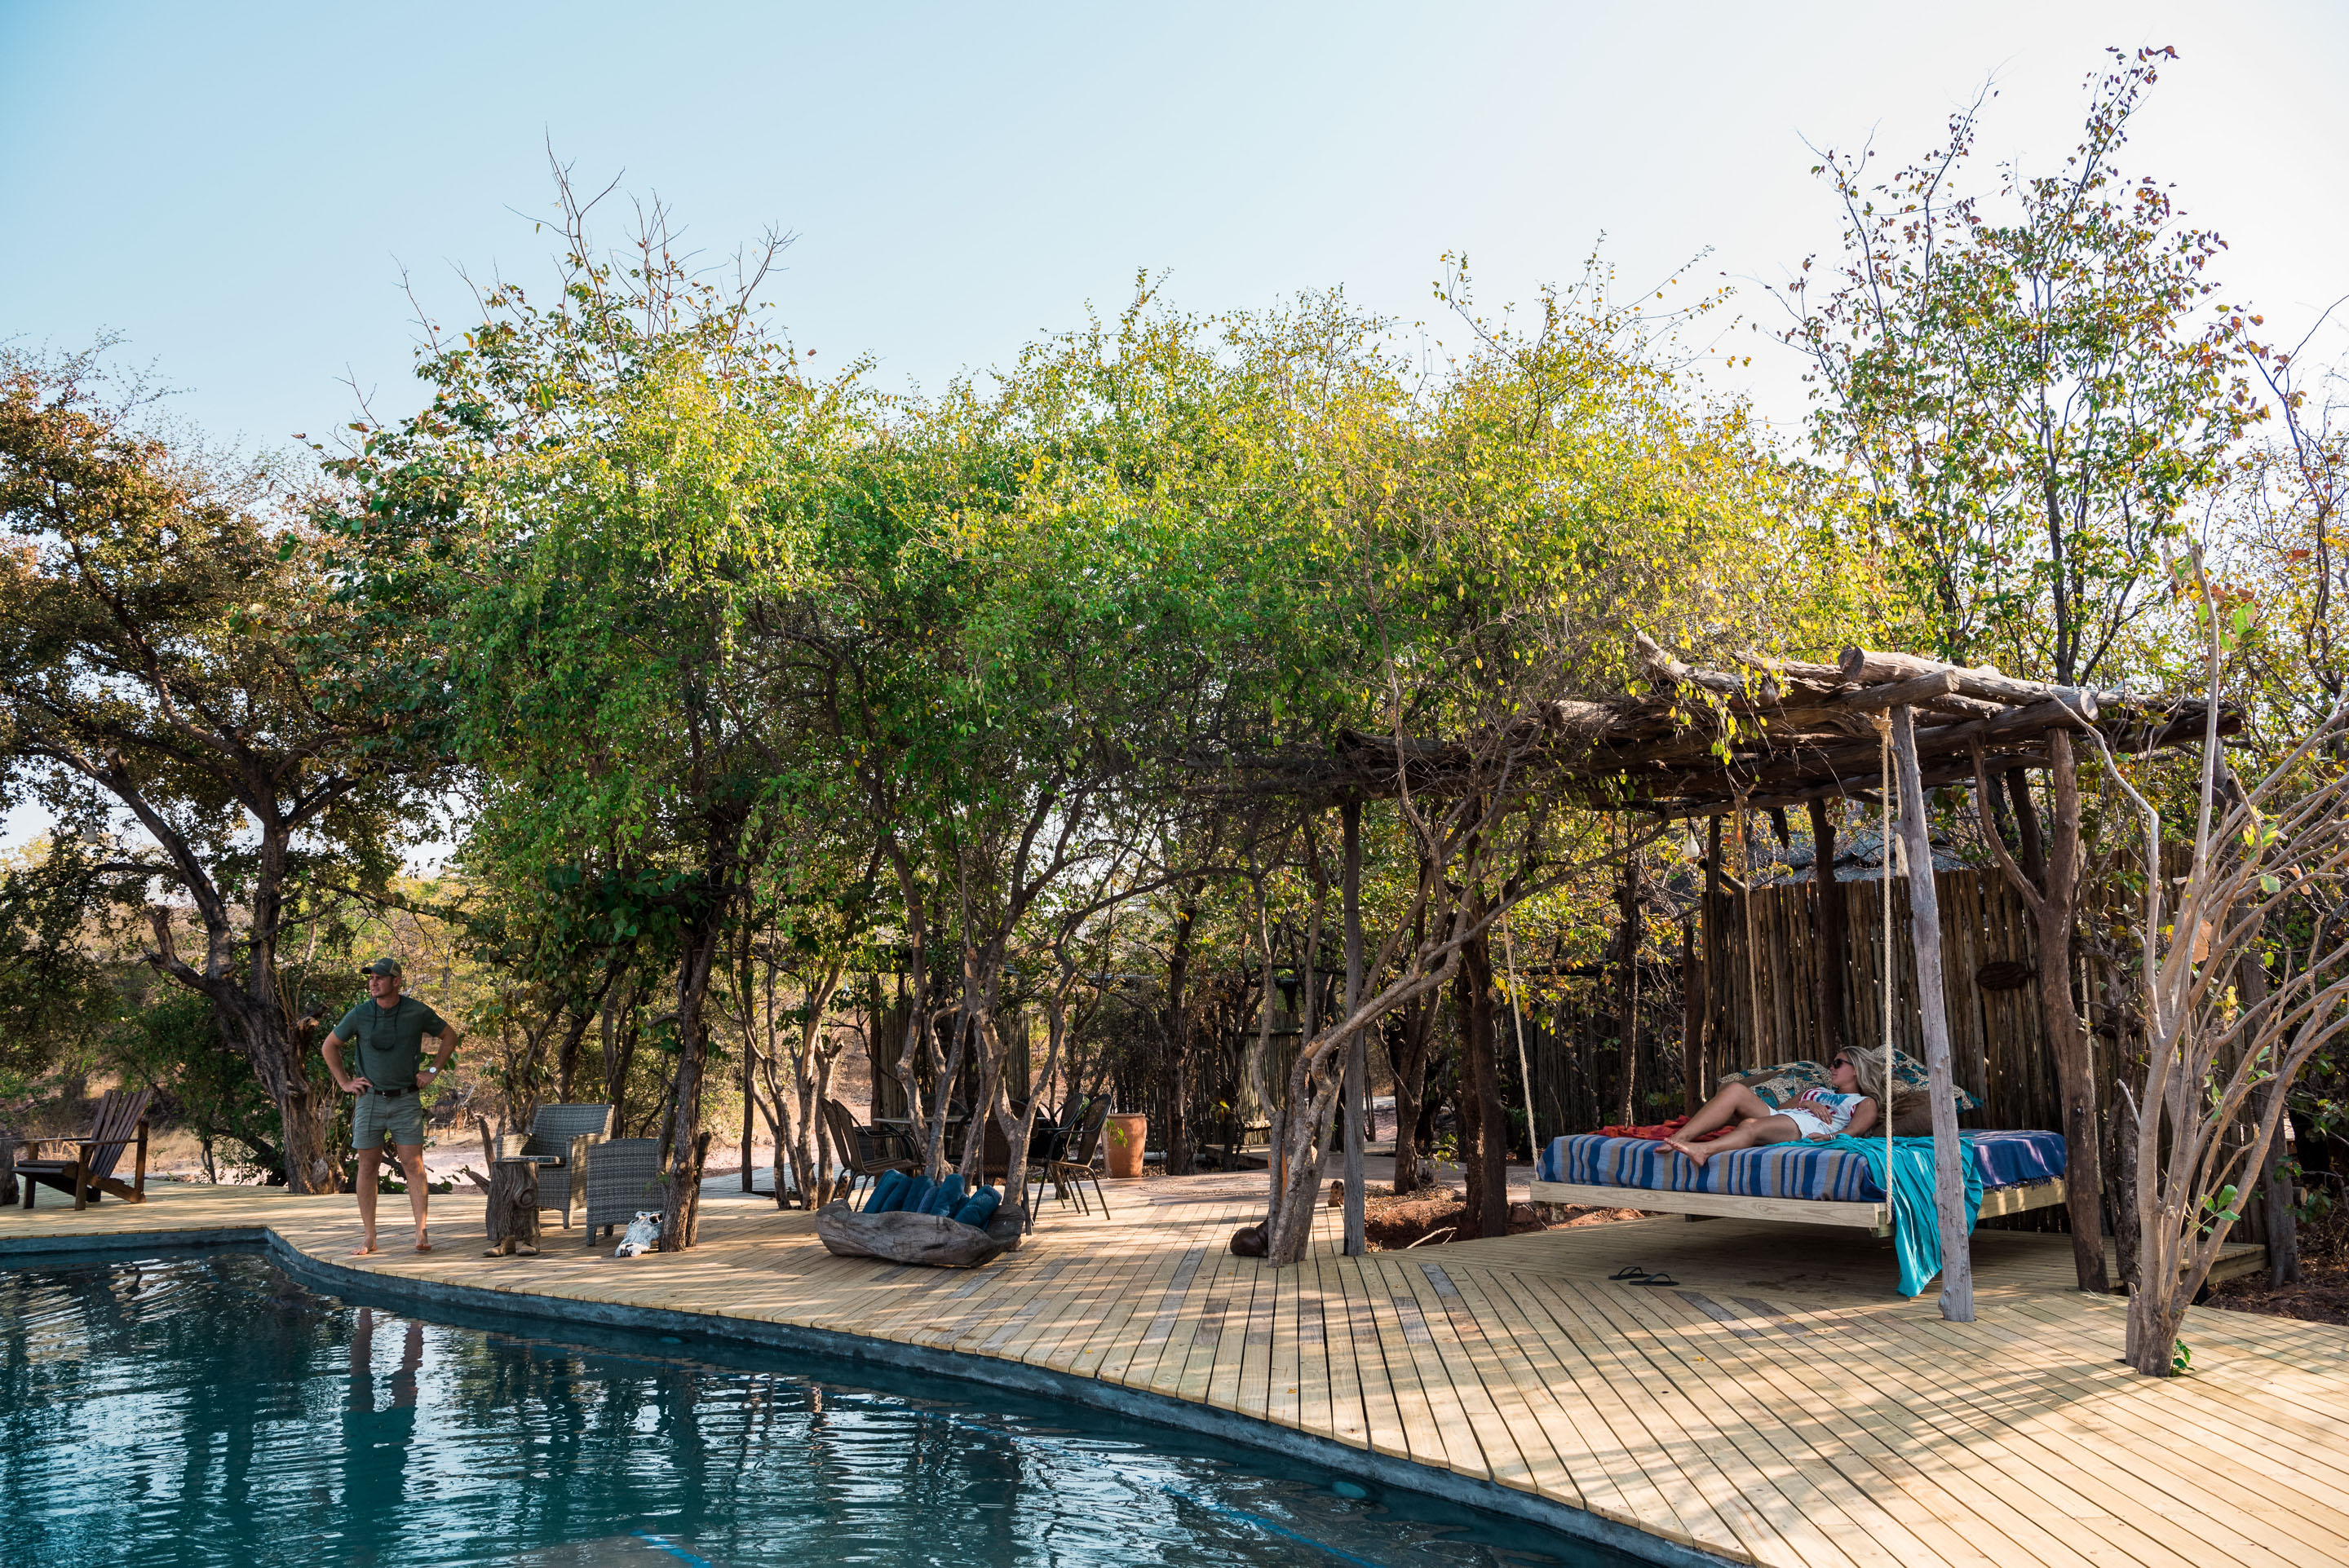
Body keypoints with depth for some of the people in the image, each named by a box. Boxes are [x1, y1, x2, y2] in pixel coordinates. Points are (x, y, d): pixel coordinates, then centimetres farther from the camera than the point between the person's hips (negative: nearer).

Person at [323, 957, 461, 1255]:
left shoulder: (418, 1012, -3)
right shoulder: (359, 1015, -1)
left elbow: (450, 1035, 12)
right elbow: (330, 1046, 14)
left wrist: (433, 1071, 6)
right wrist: (344, 1082, 7)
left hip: (406, 1100, -1)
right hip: (370, 1100, 1)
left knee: (414, 1164, -6)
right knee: (368, 1167, 4)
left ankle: (421, 1233, -5)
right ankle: (368, 1239, 10)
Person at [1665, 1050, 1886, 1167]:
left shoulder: (1865, 1102, 26)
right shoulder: (1816, 1092, 44)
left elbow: (1855, 1129, 3)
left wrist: (1830, 1137, -16)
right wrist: (1805, 1103, 7)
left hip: (1807, 1128, -6)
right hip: (1779, 1116, 6)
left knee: (1751, 1125, -37)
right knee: (1737, 1090, -24)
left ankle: (1703, 1150, -64)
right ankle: (1679, 1138, -40)